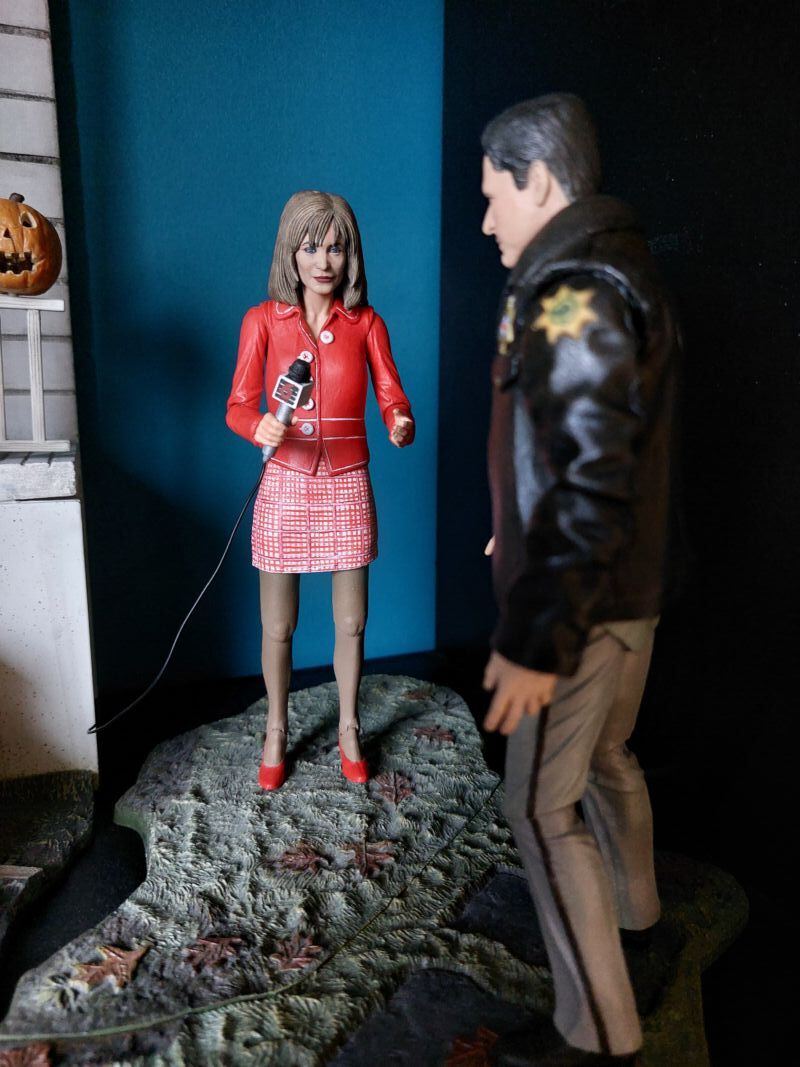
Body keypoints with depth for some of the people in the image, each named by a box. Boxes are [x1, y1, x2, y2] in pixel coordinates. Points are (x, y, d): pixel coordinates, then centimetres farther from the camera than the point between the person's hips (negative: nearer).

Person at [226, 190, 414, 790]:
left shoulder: (366, 324, 4)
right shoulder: (263, 320, 1)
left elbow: (392, 400, -1)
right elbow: (238, 404, -3)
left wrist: (402, 427, -24)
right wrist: (259, 427, -26)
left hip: (347, 487, 1)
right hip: (285, 485, -1)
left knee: (352, 624, 9)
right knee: (277, 628, 8)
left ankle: (349, 729, 31)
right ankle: (277, 731, 32)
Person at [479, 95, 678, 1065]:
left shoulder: (570, 301, -20)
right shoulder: (620, 277, 12)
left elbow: (589, 489, -27)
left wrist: (532, 643, -26)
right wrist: (526, 535, 24)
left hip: (583, 601, -10)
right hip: (633, 586, 10)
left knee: (542, 806, 3)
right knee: (605, 758, 26)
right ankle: (633, 907, 50)